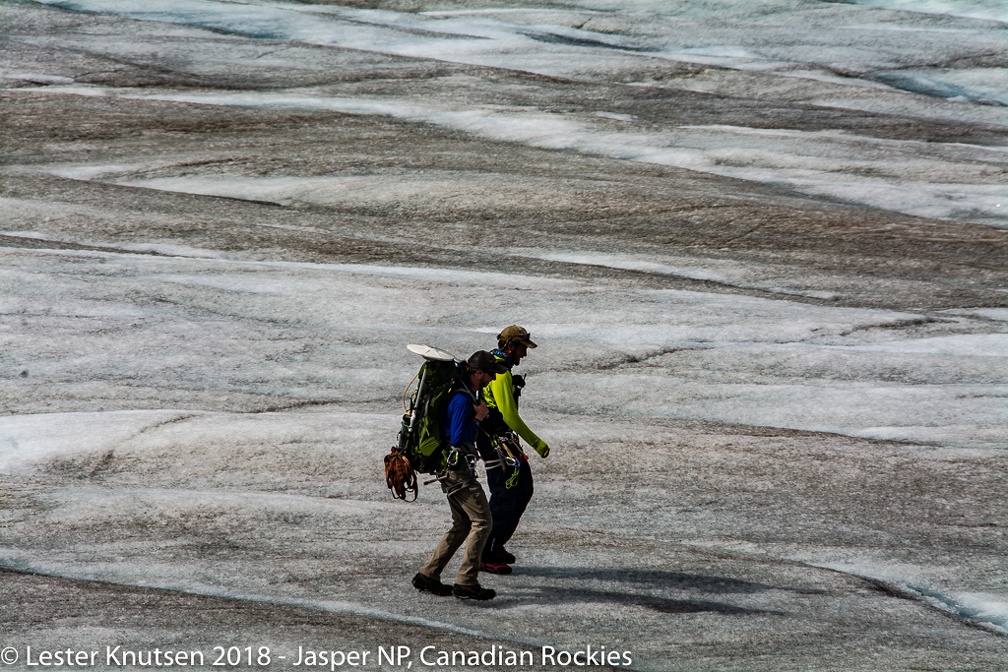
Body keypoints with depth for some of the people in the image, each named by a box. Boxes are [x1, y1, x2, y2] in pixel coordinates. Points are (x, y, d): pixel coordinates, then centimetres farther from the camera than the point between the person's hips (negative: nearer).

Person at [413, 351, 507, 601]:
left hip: (453, 468, 11)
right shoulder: (463, 400, -20)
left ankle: (427, 576, 14)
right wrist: (477, 418, -16)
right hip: (457, 469, -11)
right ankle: (466, 583, -10)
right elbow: (457, 438, -23)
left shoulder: (468, 394, 12)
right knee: (482, 522, -9)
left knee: (463, 525, 14)